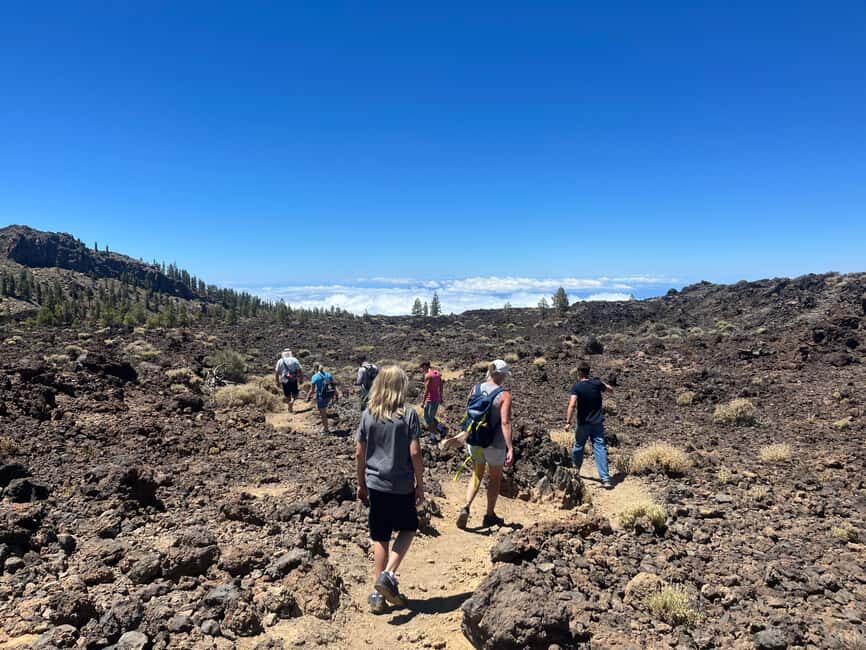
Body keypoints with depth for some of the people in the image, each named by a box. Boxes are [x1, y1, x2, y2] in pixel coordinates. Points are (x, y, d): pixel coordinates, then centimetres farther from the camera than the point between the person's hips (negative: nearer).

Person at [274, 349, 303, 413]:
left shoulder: (280, 361, 2)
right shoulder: (295, 360, -2)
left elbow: (276, 372, 0)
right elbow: (300, 370, -6)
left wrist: (278, 382, 8)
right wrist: (301, 379, 5)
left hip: (284, 381, 1)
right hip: (294, 381, -1)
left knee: (287, 396, 17)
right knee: (294, 394, 14)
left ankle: (290, 409, 25)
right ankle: (292, 401, -15)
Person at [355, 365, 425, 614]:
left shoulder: (368, 415, -2)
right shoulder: (408, 415, -12)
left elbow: (359, 453, 2)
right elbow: (415, 453, -12)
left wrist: (361, 484, 14)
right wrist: (420, 485, 0)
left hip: (376, 485, 3)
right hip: (402, 486, -3)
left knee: (380, 538, 14)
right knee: (408, 529, 20)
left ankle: (379, 595, 21)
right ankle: (388, 575, 4)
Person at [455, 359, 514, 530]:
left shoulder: (475, 389, -2)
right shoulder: (504, 395, -16)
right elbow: (505, 422, -23)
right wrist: (510, 448, -22)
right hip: (495, 444, -4)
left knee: (477, 476, 21)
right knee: (495, 478, 18)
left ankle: (466, 507, 0)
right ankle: (490, 516, 30)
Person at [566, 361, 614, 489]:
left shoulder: (576, 387, -11)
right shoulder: (596, 383, -2)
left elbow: (572, 405, -22)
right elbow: (610, 389, 17)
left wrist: (568, 422, -20)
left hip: (583, 423, -2)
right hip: (598, 423, 2)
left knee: (578, 446, 19)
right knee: (600, 448, -3)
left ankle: (575, 469, 38)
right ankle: (605, 479, -11)